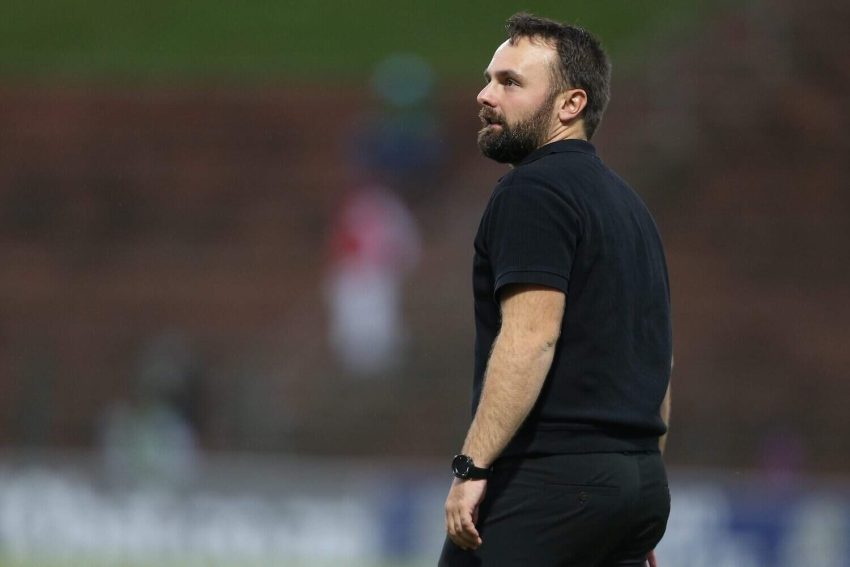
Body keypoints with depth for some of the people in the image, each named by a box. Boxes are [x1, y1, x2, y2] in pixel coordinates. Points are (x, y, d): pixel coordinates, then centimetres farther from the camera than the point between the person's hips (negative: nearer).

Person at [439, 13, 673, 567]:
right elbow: (658, 360, 24)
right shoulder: (626, 203, 21)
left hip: (548, 478, -9)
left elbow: (531, 337, -19)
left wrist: (472, 466, -20)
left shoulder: (533, 192, -8)